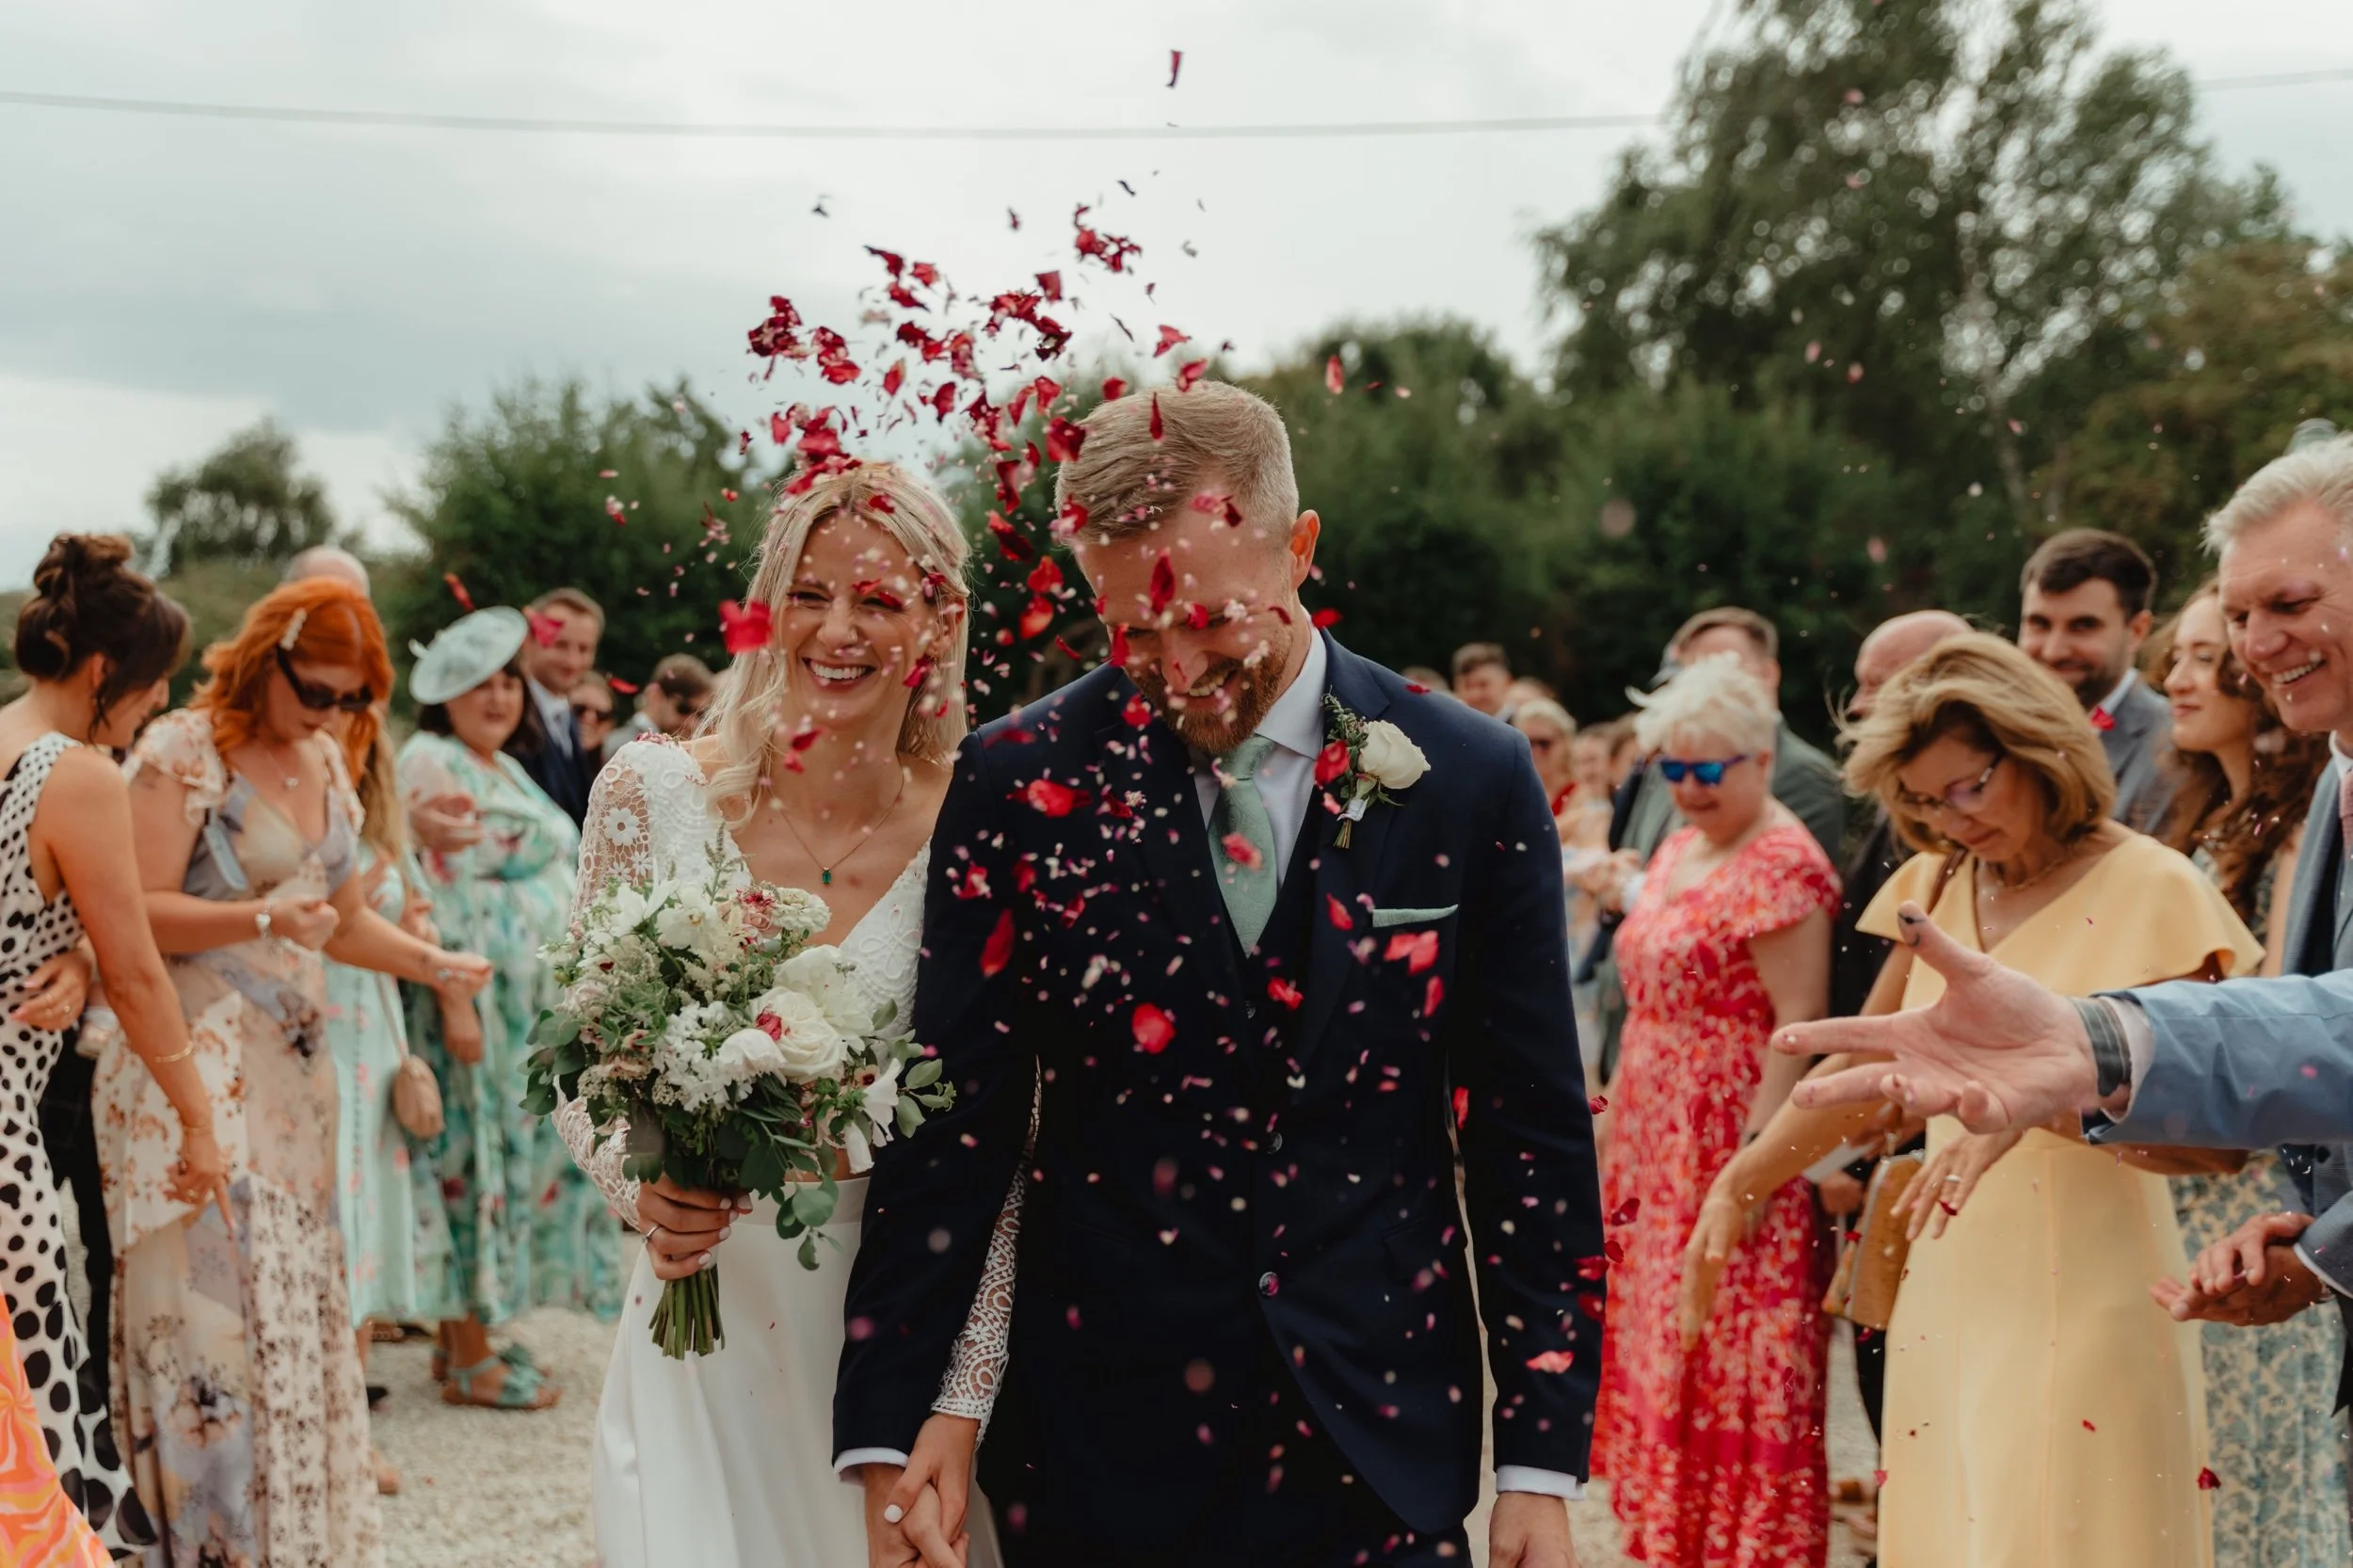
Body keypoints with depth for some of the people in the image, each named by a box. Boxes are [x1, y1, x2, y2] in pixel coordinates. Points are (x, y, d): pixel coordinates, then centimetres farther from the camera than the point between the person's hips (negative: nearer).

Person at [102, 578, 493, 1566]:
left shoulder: (327, 763, 15)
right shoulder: (181, 753, -8)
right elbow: (140, 916, -13)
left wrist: (432, 964, 8)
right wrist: (261, 919, -25)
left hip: (291, 1068, 7)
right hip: (194, 1066, -7)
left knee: (299, 1308, 8)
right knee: (215, 1305, -8)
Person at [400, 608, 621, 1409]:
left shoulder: (505, 767, 18)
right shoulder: (432, 764, -11)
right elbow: (434, 892, -18)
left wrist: (568, 995, 21)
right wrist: (454, 999, -23)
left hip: (531, 1003, 9)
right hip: (477, 998, -9)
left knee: (520, 1153, 11)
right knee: (476, 1157, -5)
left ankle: (471, 1331, 20)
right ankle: (467, 1359, 2)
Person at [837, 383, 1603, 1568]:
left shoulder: (1471, 782, -3)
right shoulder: (1017, 784, -5)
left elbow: (1531, 1139, 0)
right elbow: (953, 1128, -2)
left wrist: (1541, 1461, -1)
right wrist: (886, 1430, -5)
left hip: (1378, 1447, 0)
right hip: (1095, 1456, 0)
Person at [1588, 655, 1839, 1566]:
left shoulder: (1780, 865, -15)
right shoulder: (1680, 849, 13)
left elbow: (1800, 1024, -19)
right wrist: (1625, 1144, 13)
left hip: (1733, 1148, -9)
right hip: (1661, 1147, 9)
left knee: (1733, 1363, -1)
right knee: (1665, 1347, 14)